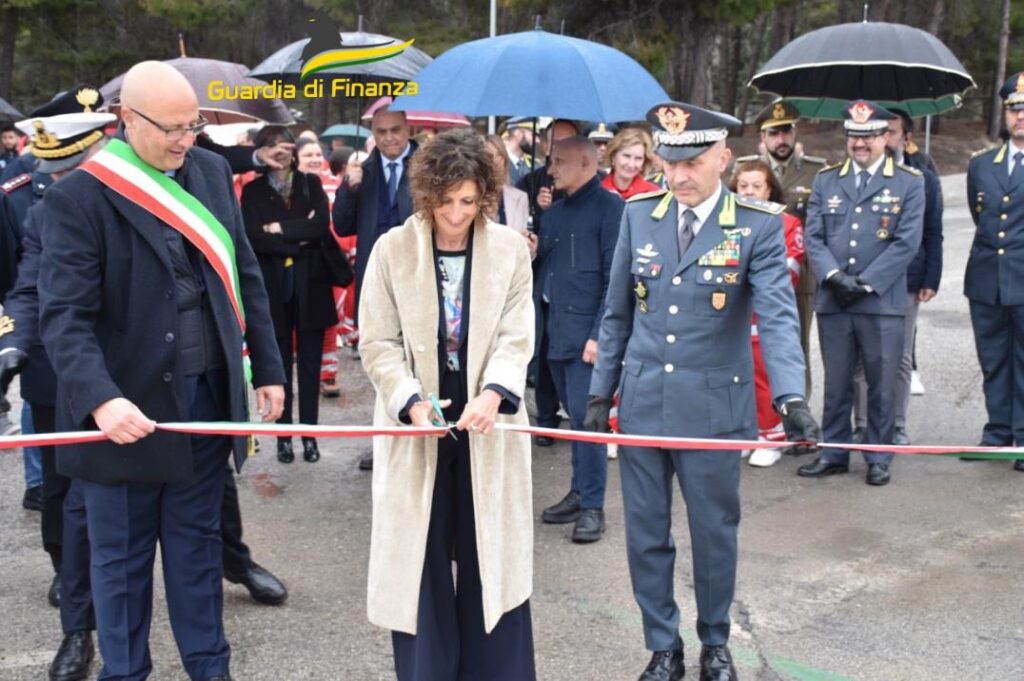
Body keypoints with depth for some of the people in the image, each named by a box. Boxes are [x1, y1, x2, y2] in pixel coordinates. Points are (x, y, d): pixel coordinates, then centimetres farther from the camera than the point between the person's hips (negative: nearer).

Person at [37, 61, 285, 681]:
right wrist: (101, 399, -32)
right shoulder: (78, 197, -12)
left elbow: (245, 277, 11)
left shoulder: (212, 172, 5)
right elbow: (64, 315, -18)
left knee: (197, 541, 17)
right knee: (122, 555, 10)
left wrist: (268, 367, 10)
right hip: (128, 407, -4)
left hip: (208, 396, 5)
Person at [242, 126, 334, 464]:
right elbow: (253, 238, -10)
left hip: (310, 285, 1)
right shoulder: (253, 191, 4)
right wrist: (299, 240, -11)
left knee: (310, 363, 5)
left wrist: (281, 229, -12)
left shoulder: (311, 184, 8)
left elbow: (322, 225, -9)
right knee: (280, 364, 5)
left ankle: (309, 435, 12)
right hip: (273, 287, -1)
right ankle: (284, 436, 13)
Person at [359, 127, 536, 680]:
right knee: (419, 559, 8)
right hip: (416, 425, 0)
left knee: (491, 555, 9)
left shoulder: (510, 249, -3)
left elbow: (516, 338, -6)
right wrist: (411, 401, -19)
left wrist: (493, 393, -24)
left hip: (487, 423, 1)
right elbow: (377, 343, -5)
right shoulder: (392, 249, -6)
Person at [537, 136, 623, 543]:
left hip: (586, 332, -7)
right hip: (555, 331, 7)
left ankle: (592, 506, 2)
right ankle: (579, 493, 22)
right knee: (574, 415, 13)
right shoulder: (555, 211, 16)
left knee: (585, 415, -7)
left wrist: (599, 334, -17)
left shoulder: (609, 207, -7)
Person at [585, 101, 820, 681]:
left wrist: (792, 398, -31)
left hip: (714, 406, -3)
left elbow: (779, 316, -18)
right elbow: (618, 314, 9)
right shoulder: (639, 215, 2)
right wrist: (601, 392, 9)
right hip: (641, 403, 3)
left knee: (715, 533, 12)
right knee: (647, 536, 10)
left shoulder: (759, 224, -8)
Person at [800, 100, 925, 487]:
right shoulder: (825, 181, 11)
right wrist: (833, 275, -12)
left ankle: (879, 458, 18)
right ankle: (833, 453, 21)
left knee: (881, 385, 5)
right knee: (836, 383, 10)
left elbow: (907, 242, -5)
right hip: (833, 302, 2)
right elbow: (813, 237, 4)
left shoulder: (909, 184, 3)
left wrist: (865, 282, -12)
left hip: (883, 302, -2)